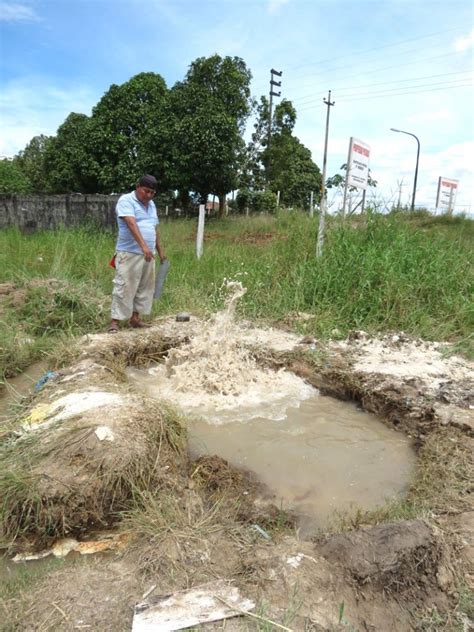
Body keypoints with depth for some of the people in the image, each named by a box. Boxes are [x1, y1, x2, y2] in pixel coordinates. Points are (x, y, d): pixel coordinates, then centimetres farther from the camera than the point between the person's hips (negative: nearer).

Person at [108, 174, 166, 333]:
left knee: (145, 287, 10)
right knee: (124, 287, -7)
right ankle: (115, 321, -1)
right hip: (129, 254, -8)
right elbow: (132, 224, -23)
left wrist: (160, 250, 23)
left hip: (147, 254, 8)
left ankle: (135, 318, 20)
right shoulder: (126, 200, -8)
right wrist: (144, 245, -35)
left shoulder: (151, 204, 17)